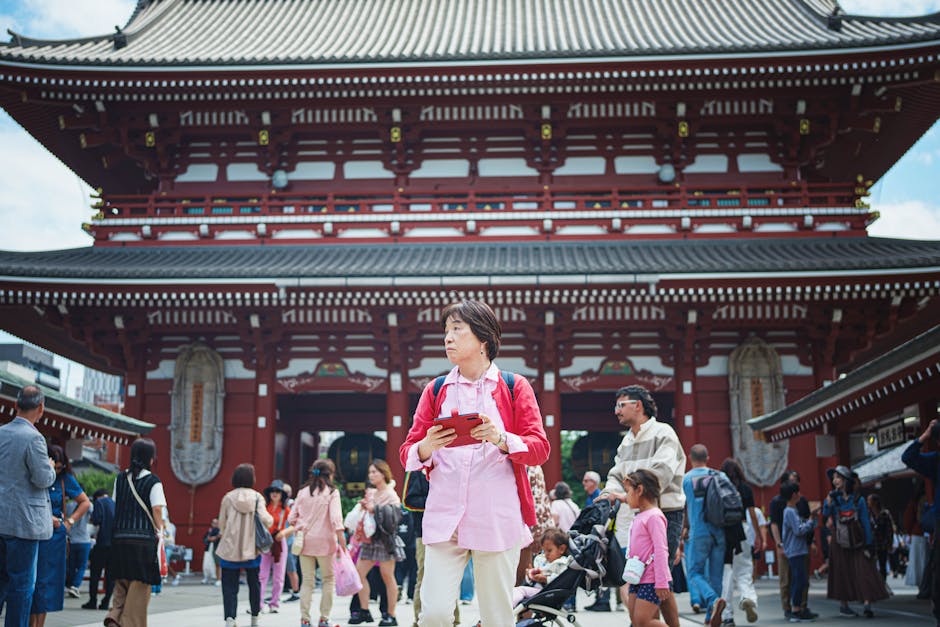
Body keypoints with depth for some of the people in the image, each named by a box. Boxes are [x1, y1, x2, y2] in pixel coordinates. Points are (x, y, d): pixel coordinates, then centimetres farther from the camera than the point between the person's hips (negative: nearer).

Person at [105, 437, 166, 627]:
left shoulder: (120, 479, 9)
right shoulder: (153, 482, -6)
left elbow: (115, 506, 11)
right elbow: (157, 510, -10)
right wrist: (159, 531, 2)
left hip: (120, 538, 5)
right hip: (144, 539, -5)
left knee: (122, 583, 16)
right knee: (140, 585, 4)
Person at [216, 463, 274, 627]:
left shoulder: (228, 497, -3)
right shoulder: (257, 497, -5)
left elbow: (221, 524, 1)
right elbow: (265, 520, -15)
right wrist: (271, 519, 7)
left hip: (230, 549, -1)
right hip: (252, 548, 1)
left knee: (229, 586, 3)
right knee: (254, 583, 17)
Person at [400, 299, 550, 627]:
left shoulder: (515, 387, 8)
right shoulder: (436, 390, 14)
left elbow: (540, 449, 2)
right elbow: (407, 454, 12)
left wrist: (501, 439, -17)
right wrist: (426, 447, -11)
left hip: (497, 517, -1)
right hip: (445, 516, 2)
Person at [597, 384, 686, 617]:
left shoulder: (662, 433, -7)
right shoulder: (626, 441, 18)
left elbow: (662, 472, -20)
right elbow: (617, 474, 13)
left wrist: (630, 495, -27)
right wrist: (608, 494, -10)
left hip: (665, 513, -8)